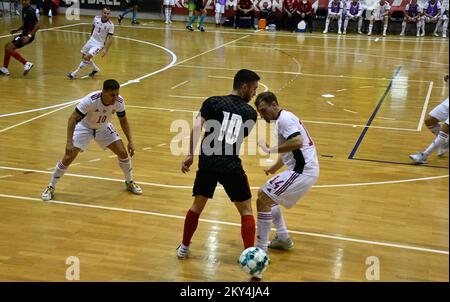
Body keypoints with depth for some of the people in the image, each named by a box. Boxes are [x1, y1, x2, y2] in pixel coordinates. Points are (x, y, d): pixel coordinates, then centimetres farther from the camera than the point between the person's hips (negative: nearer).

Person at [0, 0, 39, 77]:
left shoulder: (30, 11, -18)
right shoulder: (24, 9, 11)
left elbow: (37, 24, -23)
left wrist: (29, 36, -29)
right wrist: (17, 30, 20)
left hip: (28, 35, -10)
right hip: (24, 33, 10)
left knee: (9, 48, -15)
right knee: (7, 46, 18)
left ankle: (27, 63, -13)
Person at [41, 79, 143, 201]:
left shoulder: (119, 101, -24)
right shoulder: (90, 100, -37)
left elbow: (123, 120, -5)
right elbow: (73, 118, -31)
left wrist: (130, 141, -12)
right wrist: (69, 142, -39)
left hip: (104, 128, 4)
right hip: (84, 127, -3)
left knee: (123, 153, -7)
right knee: (68, 158, -12)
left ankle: (129, 183, 18)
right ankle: (50, 188, 8)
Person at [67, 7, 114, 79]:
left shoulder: (110, 25, -20)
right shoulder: (96, 18, -8)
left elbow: (110, 38, -18)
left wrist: (106, 49, -26)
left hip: (99, 44, -6)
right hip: (91, 40, 6)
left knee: (87, 57, -19)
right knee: (83, 56, 14)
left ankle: (74, 73, -9)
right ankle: (95, 69, 33)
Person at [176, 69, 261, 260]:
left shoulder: (213, 102, 7)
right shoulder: (250, 113, 9)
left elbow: (197, 127, -6)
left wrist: (191, 155, -7)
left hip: (207, 163, 2)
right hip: (232, 167, -2)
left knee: (197, 206, 22)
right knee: (246, 212, 10)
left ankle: (184, 248, 33)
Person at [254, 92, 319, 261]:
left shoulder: (284, 118, -13)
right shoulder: (282, 119, 18)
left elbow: (297, 142, -30)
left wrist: (270, 150, -23)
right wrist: (273, 168, 23)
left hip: (302, 170, -11)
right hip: (300, 169, 11)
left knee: (263, 200, -13)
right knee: (265, 194, 23)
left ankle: (261, 251, -8)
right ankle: (283, 238, 25)